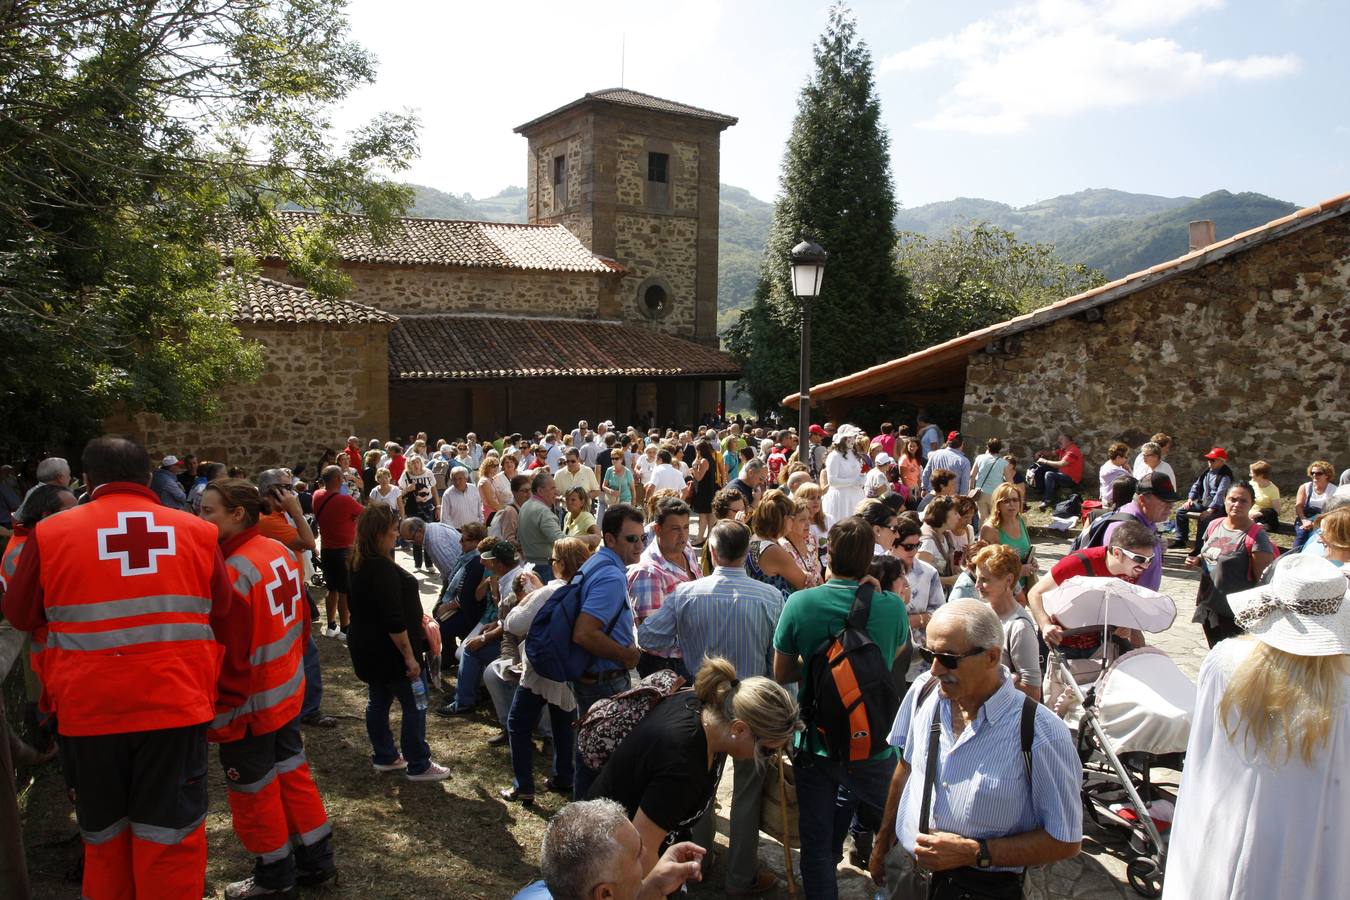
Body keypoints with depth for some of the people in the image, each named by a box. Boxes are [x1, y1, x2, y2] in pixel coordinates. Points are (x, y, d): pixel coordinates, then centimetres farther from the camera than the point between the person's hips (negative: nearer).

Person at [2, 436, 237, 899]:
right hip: (176, 706, 0)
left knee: (105, 836, 19)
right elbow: (225, 623, 7)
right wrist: (229, 693, 19)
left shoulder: (50, 534, -3)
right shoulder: (196, 531, 0)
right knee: (170, 841, 9)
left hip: (88, 711, 1)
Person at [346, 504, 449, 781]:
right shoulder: (382, 568, -26)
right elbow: (393, 621, -27)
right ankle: (418, 766, 8)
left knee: (378, 701, 18)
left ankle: (384, 757, 30)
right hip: (388, 651, -10)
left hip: (367, 649, 10)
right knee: (414, 705, 0)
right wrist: (409, 656, -22)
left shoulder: (360, 563, 6)